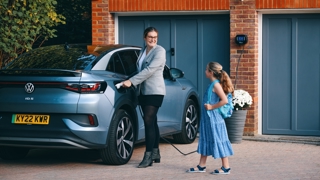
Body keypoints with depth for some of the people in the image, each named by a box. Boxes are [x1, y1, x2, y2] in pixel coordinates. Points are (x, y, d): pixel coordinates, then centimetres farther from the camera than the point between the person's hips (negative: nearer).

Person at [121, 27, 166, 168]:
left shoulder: (159, 51, -11)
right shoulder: (143, 51, 15)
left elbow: (149, 70, -20)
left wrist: (131, 81, -24)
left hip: (155, 92, -8)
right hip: (144, 91, 8)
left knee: (148, 121, -13)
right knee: (152, 122, 12)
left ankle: (148, 157, -13)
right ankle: (155, 153, 19)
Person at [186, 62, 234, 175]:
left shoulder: (216, 85, -16)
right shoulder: (212, 84, 11)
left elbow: (224, 100, -25)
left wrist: (212, 107, -19)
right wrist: (209, 106, 7)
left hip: (214, 118, -10)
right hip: (207, 118, 10)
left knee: (218, 141, -4)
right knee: (205, 140, 13)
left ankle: (226, 168, 3)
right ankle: (201, 166, 20)